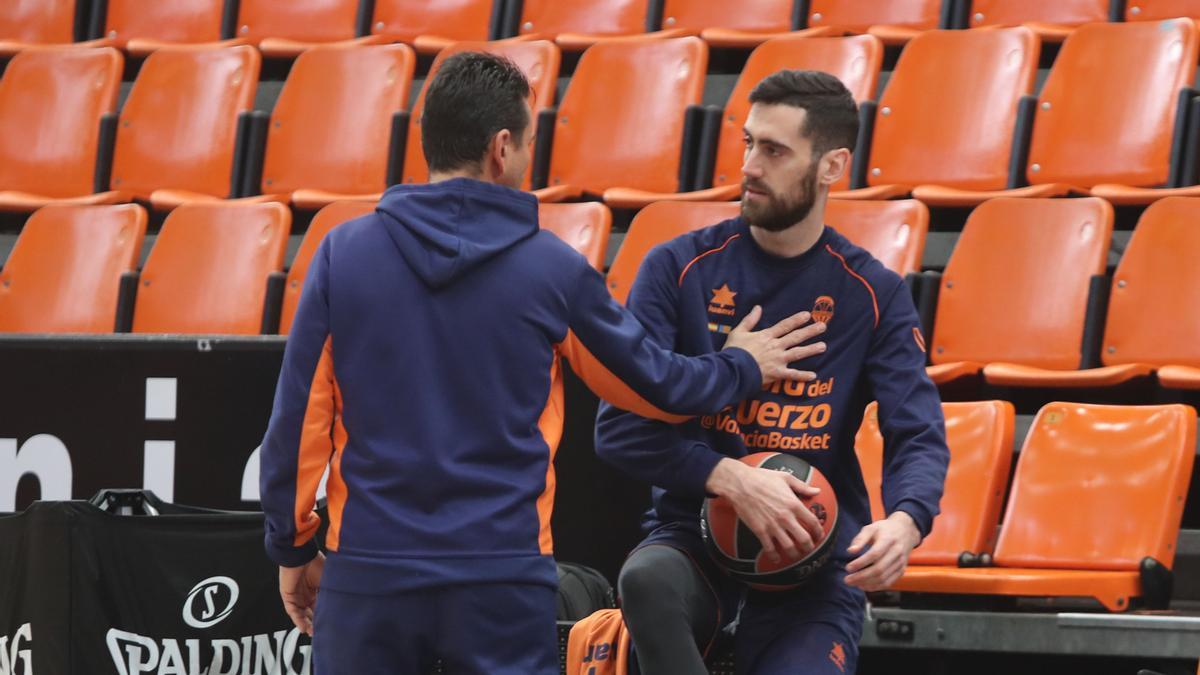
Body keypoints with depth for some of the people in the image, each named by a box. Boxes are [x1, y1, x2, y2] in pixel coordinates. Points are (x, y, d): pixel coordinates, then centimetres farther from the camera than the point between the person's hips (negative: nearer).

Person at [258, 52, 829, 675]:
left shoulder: (344, 254, -1)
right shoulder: (551, 269, -2)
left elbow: (299, 420, 1)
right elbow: (653, 385, 12)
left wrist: (291, 548, 13)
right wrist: (743, 368, 31)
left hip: (367, 576, 1)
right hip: (503, 578, -1)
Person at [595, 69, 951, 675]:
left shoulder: (874, 296, 1)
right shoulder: (679, 268, 0)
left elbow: (920, 436, -6)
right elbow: (619, 427, -6)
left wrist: (904, 522, -29)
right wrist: (733, 480, -22)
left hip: (814, 560, 0)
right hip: (695, 538, 0)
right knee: (647, 580, -34)